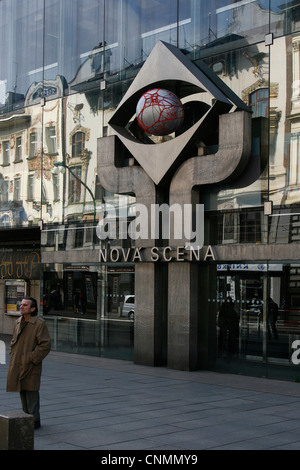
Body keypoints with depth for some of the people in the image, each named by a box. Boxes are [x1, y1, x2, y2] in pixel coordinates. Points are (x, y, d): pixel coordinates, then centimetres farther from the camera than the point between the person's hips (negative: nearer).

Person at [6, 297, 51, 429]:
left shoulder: (39, 323, -12)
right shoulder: (18, 322, 11)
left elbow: (45, 345, -15)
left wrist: (32, 358, -16)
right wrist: (12, 354, 10)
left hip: (31, 366, -7)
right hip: (17, 364, 7)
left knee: (31, 392, -4)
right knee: (22, 391, 14)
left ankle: (34, 420, 6)